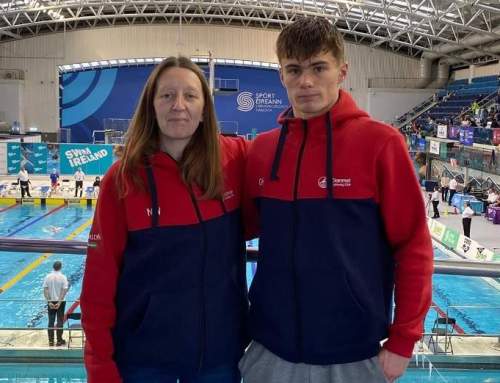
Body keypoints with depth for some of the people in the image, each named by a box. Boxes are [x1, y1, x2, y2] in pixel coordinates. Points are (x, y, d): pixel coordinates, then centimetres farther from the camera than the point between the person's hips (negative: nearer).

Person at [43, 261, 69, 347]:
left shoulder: (48, 277, -4)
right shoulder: (63, 277, -11)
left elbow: (45, 290, -7)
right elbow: (64, 291, -16)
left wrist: (49, 301, -7)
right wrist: (59, 302, -14)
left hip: (51, 302, 2)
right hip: (60, 302, -2)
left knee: (51, 321, 9)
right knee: (60, 321, 6)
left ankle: (51, 341, 14)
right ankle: (59, 341, 11)